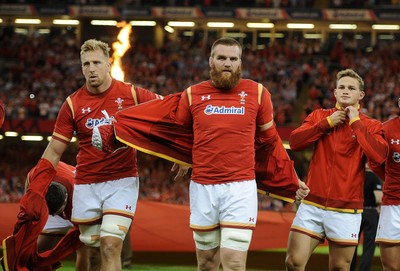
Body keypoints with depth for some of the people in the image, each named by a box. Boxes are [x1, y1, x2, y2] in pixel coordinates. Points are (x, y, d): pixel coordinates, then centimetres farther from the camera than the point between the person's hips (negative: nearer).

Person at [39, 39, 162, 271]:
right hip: (86, 185, 2)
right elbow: (54, 151, 2)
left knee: (111, 246, -16)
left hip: (122, 181, -2)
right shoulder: (73, 104, -1)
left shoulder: (132, 94, -4)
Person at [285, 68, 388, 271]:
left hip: (346, 209, -2)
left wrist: (356, 123, -9)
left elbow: (378, 156, -15)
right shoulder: (319, 116, 11)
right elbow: (294, 142, -2)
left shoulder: (371, 126, 3)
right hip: (312, 204, 2)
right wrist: (327, 123, -6)